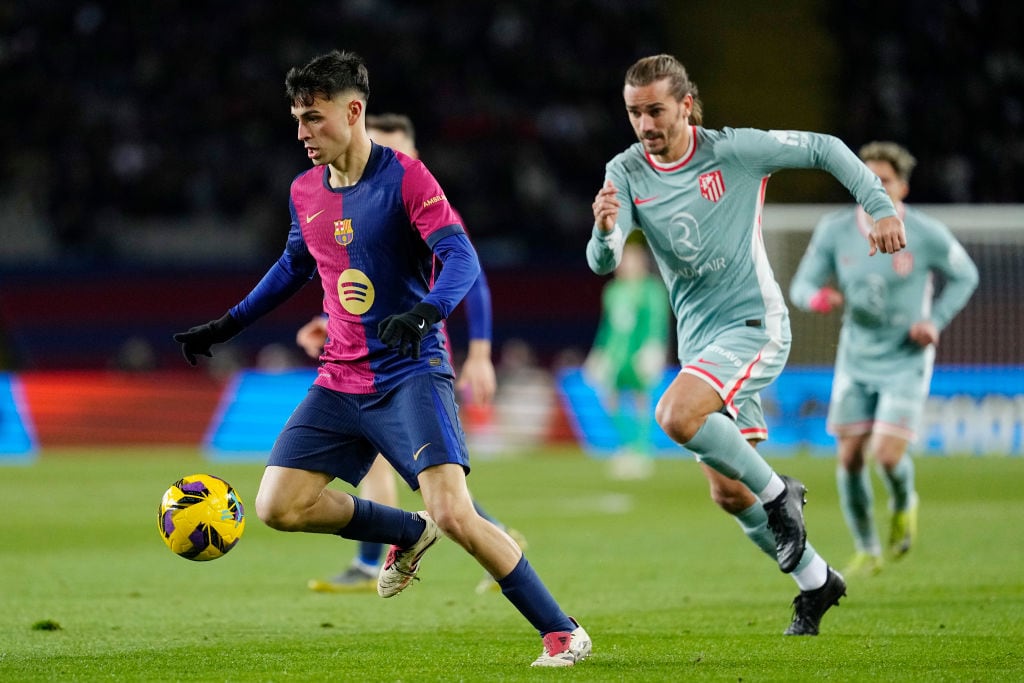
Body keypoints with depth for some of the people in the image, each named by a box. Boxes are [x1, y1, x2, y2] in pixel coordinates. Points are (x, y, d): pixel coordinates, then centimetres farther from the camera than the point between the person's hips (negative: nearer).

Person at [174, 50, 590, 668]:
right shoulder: (305, 192, 9)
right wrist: (226, 326, 28)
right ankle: (409, 533, 17)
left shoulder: (404, 177, -12)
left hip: (411, 374, -7)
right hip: (341, 381, 7)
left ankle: (563, 633, -10)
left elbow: (461, 258, -22)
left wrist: (423, 314, -40)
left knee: (454, 514, -22)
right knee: (279, 506, -6)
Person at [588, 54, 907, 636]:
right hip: (699, 338, 6)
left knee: (677, 414, -31)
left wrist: (881, 208, -8)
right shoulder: (626, 174, -2)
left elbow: (824, 149, -2)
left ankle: (777, 492, -10)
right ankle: (816, 583, 25)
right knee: (729, 493, 8)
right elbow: (603, 263, -14)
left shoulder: (733, 150, -12)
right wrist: (606, 231, -37)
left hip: (753, 322, -6)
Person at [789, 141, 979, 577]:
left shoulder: (926, 235, -13)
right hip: (856, 361, 3)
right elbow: (801, 284, -1)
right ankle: (866, 552, 19)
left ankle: (903, 505, 22)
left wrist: (935, 321, -11)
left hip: (906, 362, -3)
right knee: (850, 458, 1)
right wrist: (817, 298, -25)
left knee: (887, 455, -15)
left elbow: (964, 277, 3)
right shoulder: (834, 231, -7)